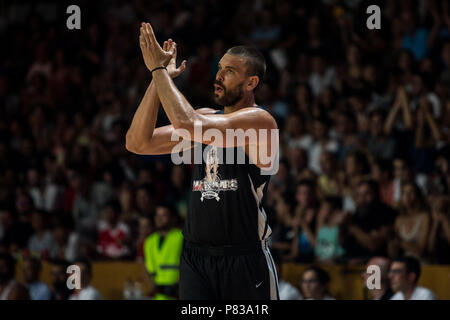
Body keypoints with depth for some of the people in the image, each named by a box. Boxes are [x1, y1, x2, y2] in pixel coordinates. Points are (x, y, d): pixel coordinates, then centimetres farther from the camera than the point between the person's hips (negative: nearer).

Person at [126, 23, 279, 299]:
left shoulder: (259, 121, -10)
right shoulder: (206, 118, 13)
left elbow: (187, 124, -23)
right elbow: (137, 143, 6)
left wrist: (159, 69, -13)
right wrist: (159, 78, 1)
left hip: (244, 258, -6)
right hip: (195, 255, 6)